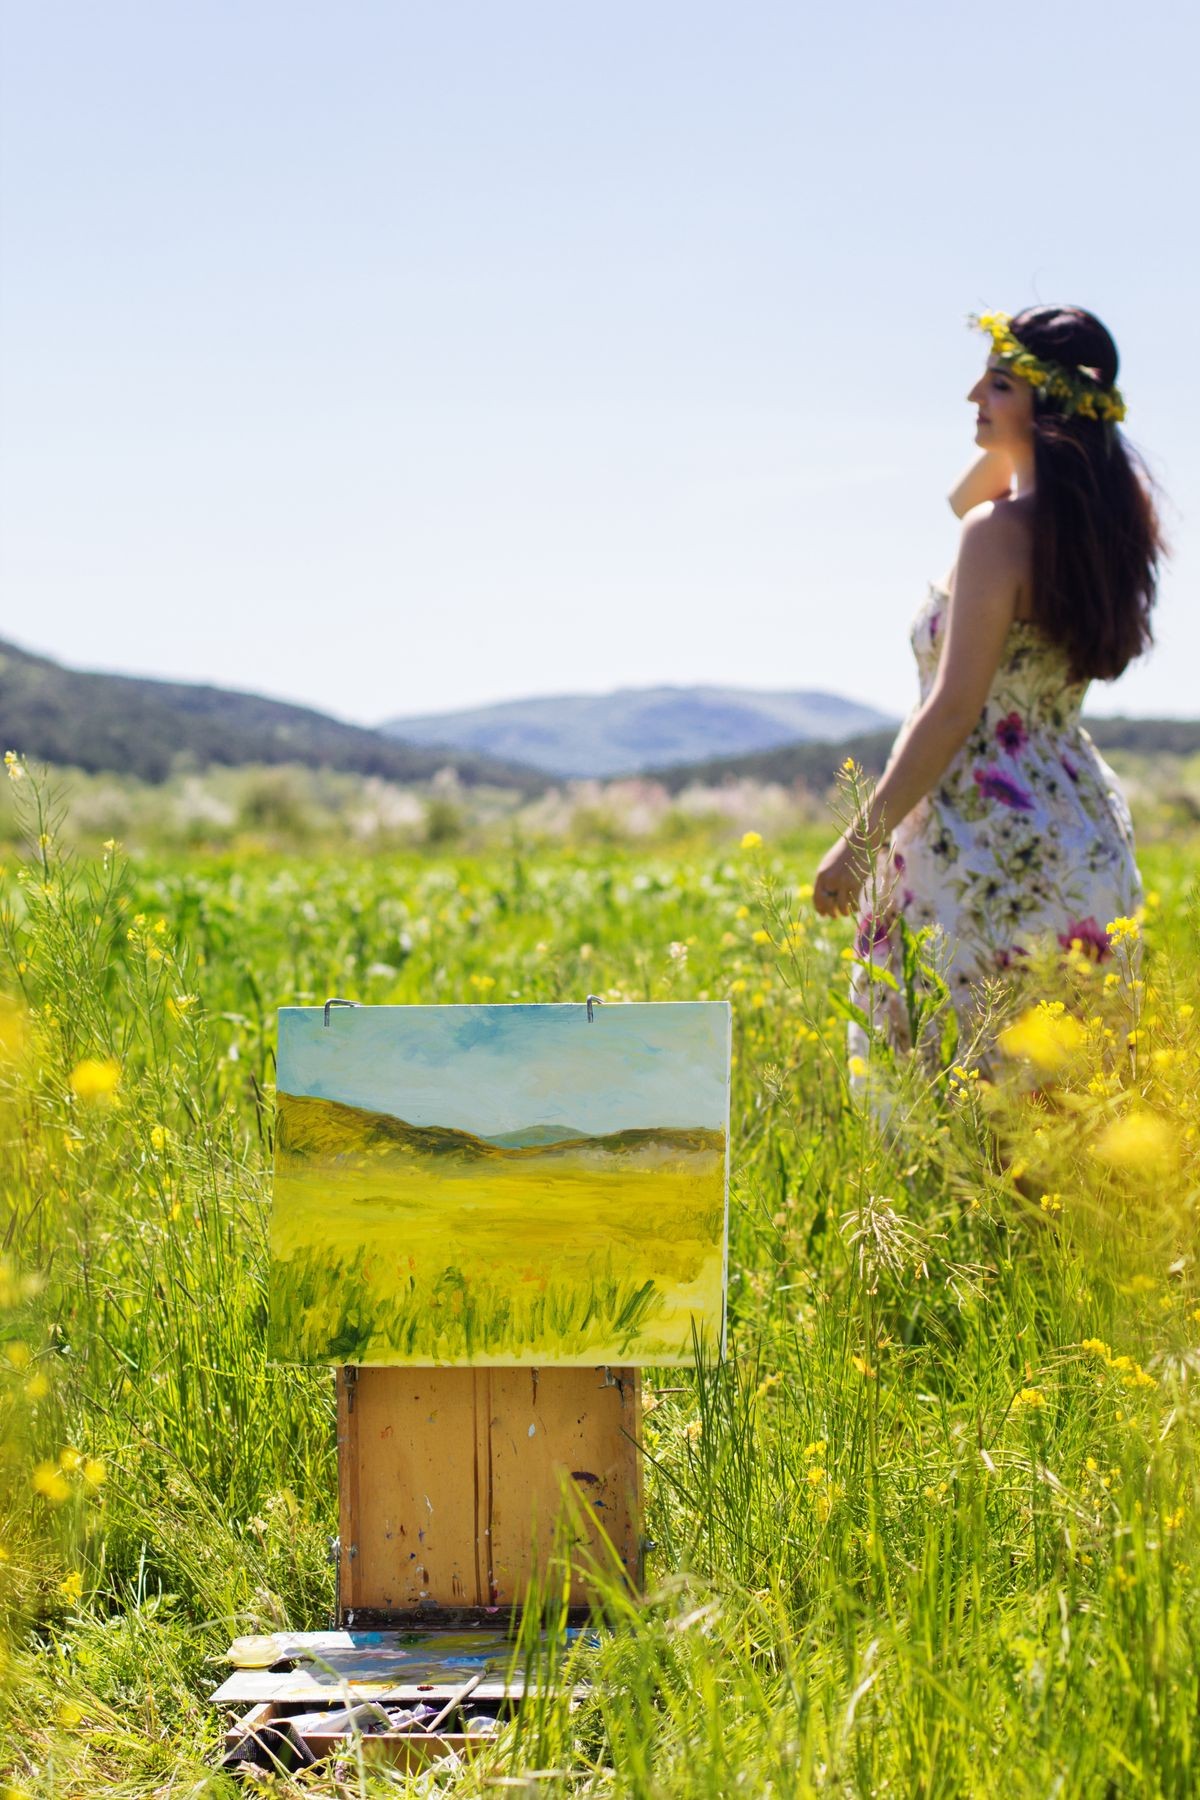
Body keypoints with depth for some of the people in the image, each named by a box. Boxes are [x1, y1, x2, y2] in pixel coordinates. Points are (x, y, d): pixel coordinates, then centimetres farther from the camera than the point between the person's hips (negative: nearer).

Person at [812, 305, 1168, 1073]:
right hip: (1082, 828, 9)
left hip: (986, 833, -9)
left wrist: (858, 844, -13)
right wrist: (1006, 438, 11)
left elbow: (954, 710, -18)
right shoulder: (1109, 514, 8)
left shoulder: (1002, 531, -16)